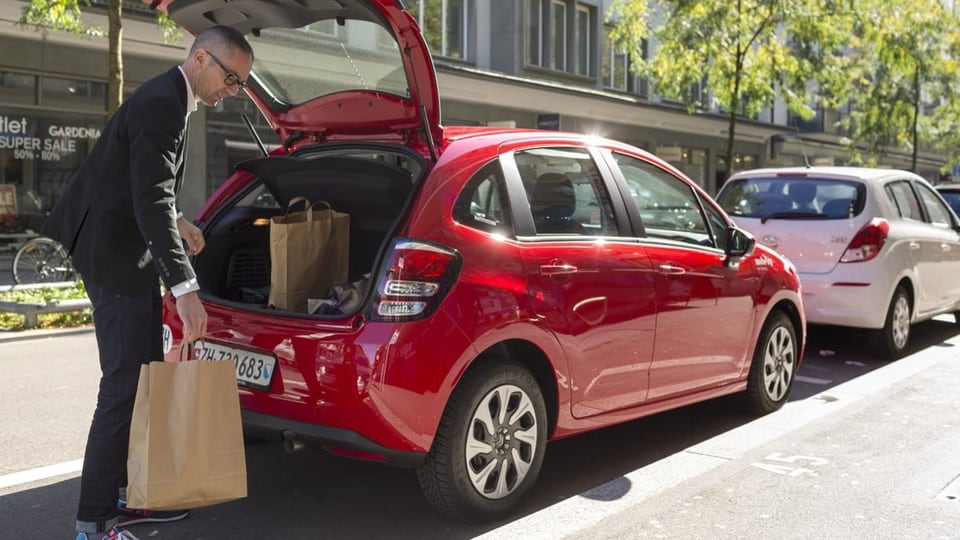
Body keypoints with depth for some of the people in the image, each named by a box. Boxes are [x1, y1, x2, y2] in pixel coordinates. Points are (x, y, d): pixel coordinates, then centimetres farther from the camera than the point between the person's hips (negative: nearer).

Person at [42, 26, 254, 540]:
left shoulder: (168, 98, 13)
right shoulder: (162, 104, -19)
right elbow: (150, 200, -29)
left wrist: (176, 223, 8)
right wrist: (185, 288, -33)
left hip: (123, 252, 11)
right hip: (117, 258, -11)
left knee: (141, 381, 15)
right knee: (125, 387, -9)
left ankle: (129, 493, 26)